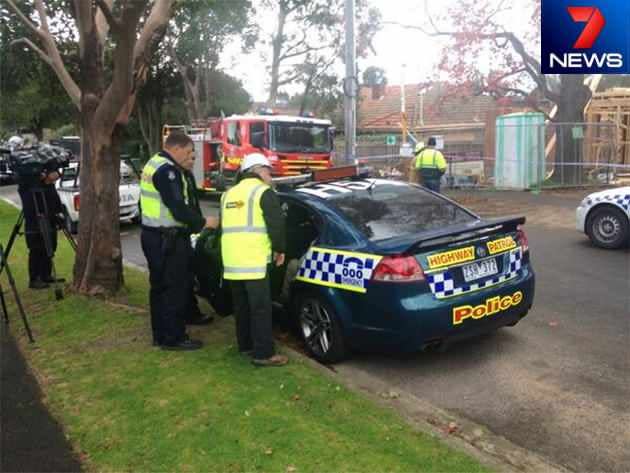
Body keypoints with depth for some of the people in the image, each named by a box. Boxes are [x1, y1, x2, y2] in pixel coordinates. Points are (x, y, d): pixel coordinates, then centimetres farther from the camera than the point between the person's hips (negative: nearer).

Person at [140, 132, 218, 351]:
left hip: (157, 236, 11)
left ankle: (161, 334, 26)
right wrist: (204, 222, -13)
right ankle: (173, 338, 7)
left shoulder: (157, 164, 16)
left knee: (161, 287, 16)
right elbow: (178, 208, -22)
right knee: (175, 288, -2)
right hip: (166, 239, -11)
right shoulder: (166, 170, -17)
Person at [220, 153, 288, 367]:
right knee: (261, 308, -1)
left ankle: (246, 344, 30)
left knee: (242, 306, 19)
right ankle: (263, 354, 3)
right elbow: (276, 223, -11)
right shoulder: (263, 191, -3)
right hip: (254, 261, -7)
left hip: (231, 261, 7)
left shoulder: (229, 194, 20)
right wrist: (280, 249, 3)